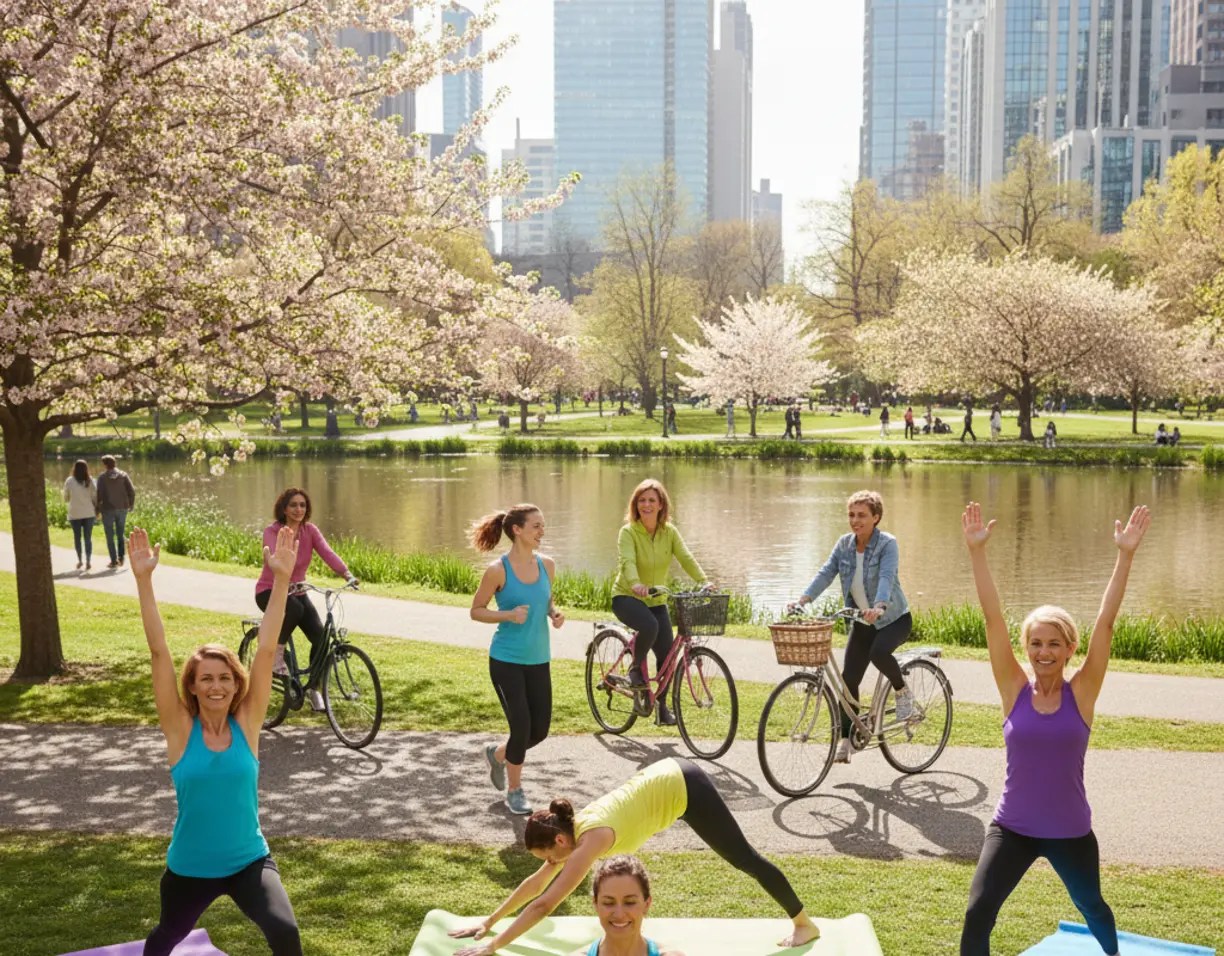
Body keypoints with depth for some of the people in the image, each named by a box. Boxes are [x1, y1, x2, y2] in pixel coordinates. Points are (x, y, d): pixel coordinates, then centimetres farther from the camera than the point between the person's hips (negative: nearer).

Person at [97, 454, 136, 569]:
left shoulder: (102, 477, -7)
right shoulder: (123, 475, 1)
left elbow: (99, 494, -10)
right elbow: (131, 491, -3)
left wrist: (98, 509, 0)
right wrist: (131, 504, 10)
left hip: (108, 509, -3)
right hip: (122, 508, 3)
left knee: (110, 536, 5)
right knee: (120, 534, 16)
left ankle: (114, 560, 2)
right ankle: (121, 557, 5)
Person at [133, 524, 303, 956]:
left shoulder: (246, 724, -9)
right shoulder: (180, 729, -11)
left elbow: (266, 650, -16)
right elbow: (159, 651, -19)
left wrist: (281, 580, -23)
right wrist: (144, 580, -26)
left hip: (250, 861, -1)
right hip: (189, 868, 1)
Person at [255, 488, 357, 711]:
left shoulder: (310, 531, -4)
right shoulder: (272, 532, -16)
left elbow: (327, 553, -19)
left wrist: (347, 574, -37)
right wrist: (286, 582, -53)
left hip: (296, 591, 5)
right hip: (270, 591, -5)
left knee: (321, 636, -13)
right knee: (295, 609, -38)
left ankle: (313, 689, 5)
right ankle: (277, 654, -13)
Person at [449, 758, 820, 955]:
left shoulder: (590, 841, -24)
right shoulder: (572, 827, -2)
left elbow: (544, 905, -27)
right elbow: (536, 882, 9)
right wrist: (489, 921, 8)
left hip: (685, 788, -9)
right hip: (667, 775, 9)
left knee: (744, 858, 2)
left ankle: (804, 924, 14)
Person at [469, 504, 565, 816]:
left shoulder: (547, 564, 1)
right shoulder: (498, 570, -13)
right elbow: (476, 611, -5)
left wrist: (554, 613, -4)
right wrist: (508, 615, -22)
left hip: (538, 660, 5)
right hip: (506, 660, -5)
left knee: (540, 730, 8)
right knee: (522, 727, -7)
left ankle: (497, 754, 38)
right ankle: (515, 791, 17)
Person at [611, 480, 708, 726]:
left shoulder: (669, 532, -2)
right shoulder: (628, 532, -14)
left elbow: (686, 558, -13)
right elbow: (627, 561, -30)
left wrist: (703, 581, -31)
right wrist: (636, 584, -51)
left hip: (656, 600, 5)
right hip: (627, 597, -5)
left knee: (667, 654, -2)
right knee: (650, 625, -35)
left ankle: (663, 707, 18)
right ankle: (635, 668, -7)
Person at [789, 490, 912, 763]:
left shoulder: (887, 544, -16)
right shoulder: (844, 544, -1)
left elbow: (886, 577, -32)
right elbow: (826, 573, -11)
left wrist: (879, 606, -51)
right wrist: (804, 599, -28)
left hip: (894, 617, -5)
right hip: (863, 621, 5)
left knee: (879, 652, -35)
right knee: (849, 678, -2)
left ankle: (903, 692, -5)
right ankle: (847, 739, 10)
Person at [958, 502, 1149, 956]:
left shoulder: (1082, 692, -9)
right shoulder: (1014, 689, -8)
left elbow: (1106, 621, -16)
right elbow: (993, 616, -16)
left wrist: (1125, 555, -22)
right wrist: (977, 551, -23)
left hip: (1070, 832, 1)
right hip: (1012, 828, 0)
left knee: (1091, 906, 26)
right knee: (977, 913, -16)